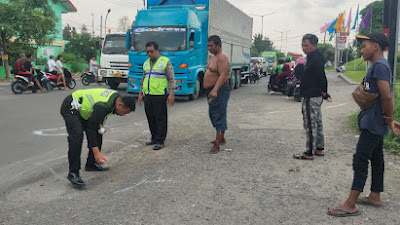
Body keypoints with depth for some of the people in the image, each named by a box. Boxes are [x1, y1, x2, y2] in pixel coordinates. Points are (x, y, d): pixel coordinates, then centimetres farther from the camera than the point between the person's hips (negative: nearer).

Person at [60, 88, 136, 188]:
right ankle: (73, 173, -23)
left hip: (84, 108, 10)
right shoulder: (103, 106, -35)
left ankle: (91, 164, 19)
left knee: (98, 132, 8)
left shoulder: (117, 97, -7)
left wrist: (100, 124, 1)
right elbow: (91, 128, -33)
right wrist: (96, 152, -34)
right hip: (71, 108, -10)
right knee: (77, 135, -26)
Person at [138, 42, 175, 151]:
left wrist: (171, 94, -13)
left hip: (160, 96, -6)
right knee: (151, 119, 10)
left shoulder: (165, 61, -2)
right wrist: (140, 94, 20)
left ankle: (160, 141, 3)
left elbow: (171, 79, -5)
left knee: (160, 119, -3)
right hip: (147, 96, 6)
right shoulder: (146, 63, 17)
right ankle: (154, 138, 21)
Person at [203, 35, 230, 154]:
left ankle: (217, 144, -10)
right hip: (212, 90, 11)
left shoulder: (222, 58, -16)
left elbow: (223, 76, -28)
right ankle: (221, 138, 30)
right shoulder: (214, 57, 16)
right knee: (213, 114, 17)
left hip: (219, 90, -11)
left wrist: (215, 90, -38)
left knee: (219, 115, -10)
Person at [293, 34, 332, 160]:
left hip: (311, 97, -11)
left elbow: (321, 78, -22)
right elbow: (322, 78, 17)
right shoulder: (314, 57, 14)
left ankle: (309, 153, 2)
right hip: (315, 96, 11)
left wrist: (324, 93, -15)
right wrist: (324, 94, 17)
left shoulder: (315, 59, -18)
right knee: (317, 123, 16)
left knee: (310, 125, -5)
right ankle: (319, 149, 27)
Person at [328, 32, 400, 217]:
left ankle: (350, 205, -3)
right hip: (375, 123, 11)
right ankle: (375, 196, 31)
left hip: (373, 123, -11)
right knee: (376, 159, 17)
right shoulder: (378, 65, 14)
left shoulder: (379, 66, -18)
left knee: (360, 160, -8)